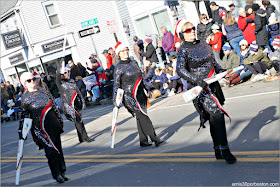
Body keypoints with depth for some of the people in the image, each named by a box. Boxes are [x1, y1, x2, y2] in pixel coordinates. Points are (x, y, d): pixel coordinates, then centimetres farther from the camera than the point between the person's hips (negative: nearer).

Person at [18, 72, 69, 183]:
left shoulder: (44, 91, 9)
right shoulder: (25, 98, -2)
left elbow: (54, 106, 16)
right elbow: (24, 114, 2)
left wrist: (59, 119, 17)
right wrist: (21, 129, 1)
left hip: (54, 124, 5)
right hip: (40, 127, -5)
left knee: (58, 147, 7)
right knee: (51, 150, -7)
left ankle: (62, 172, 17)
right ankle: (57, 175, 3)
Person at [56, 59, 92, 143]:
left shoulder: (71, 81, 14)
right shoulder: (60, 83, -2)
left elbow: (78, 91, 18)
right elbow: (57, 75, -22)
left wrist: (82, 100, 16)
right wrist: (59, 65, -28)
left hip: (77, 103, 6)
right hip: (68, 104, -5)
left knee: (79, 120, 9)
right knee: (78, 120, -10)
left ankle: (82, 138, 17)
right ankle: (84, 137, -5)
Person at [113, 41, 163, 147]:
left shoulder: (134, 63, 11)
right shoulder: (119, 68, -6)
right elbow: (116, 85, -5)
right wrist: (115, 100, -7)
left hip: (140, 94, 6)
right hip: (130, 96, -6)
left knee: (141, 117, 10)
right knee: (143, 116, -11)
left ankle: (143, 141, 19)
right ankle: (154, 139, -7)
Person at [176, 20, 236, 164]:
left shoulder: (202, 44, 13)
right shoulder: (183, 50, -7)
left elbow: (212, 61, 21)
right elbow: (180, 70, -19)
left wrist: (220, 70, 1)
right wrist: (197, 80, -30)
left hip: (213, 84, 7)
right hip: (200, 87, -7)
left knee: (214, 117, 11)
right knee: (217, 114, -16)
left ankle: (218, 150, 22)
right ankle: (224, 149, -9)